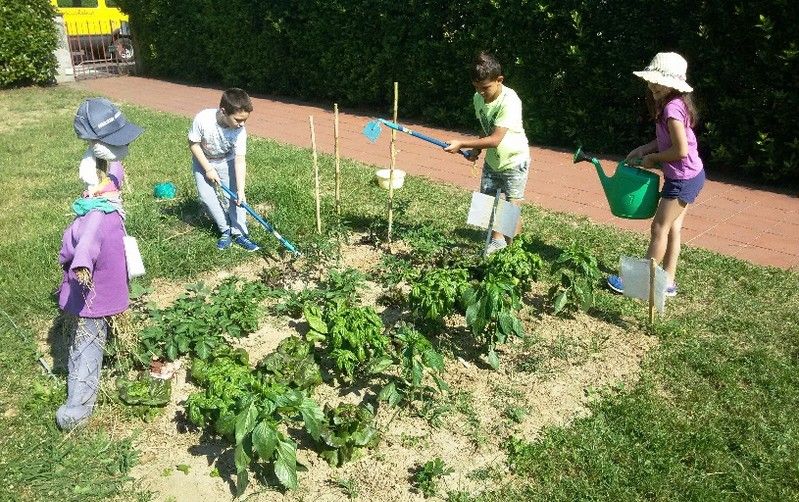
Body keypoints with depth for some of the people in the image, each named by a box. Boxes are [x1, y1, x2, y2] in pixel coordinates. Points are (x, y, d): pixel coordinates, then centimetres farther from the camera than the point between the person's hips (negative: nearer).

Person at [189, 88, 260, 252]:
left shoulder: (240, 131, -29)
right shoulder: (202, 119, -35)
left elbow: (239, 160, -26)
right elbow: (193, 144, -19)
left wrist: (241, 191, -29)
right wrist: (208, 169, -20)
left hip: (226, 161, 1)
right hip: (203, 161, 0)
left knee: (234, 195, -10)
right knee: (207, 196, -9)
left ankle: (239, 233, 1)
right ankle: (226, 230, 7)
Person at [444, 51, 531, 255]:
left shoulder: (510, 101, -28)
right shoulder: (478, 98, -6)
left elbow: (495, 139, -32)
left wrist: (461, 144, -32)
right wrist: (477, 149, -6)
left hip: (514, 163, -6)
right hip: (491, 161, 6)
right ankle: (497, 240, 25)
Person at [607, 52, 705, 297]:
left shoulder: (672, 108, -23)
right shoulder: (672, 104, 7)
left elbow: (681, 150, -25)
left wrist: (653, 158, -11)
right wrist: (643, 149, 3)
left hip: (683, 178, -10)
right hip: (691, 175, 10)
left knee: (659, 228, -1)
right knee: (672, 227, 13)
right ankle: (667, 281, 22)